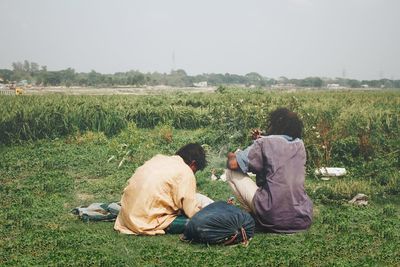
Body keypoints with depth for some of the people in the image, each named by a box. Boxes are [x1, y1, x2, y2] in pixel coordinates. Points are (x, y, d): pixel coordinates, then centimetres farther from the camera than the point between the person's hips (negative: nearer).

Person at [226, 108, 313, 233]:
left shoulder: (265, 143, -7)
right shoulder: (300, 145, 9)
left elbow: (232, 164, -7)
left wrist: (231, 155, 15)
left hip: (274, 219, -6)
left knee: (232, 173, 7)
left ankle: (252, 214, 10)